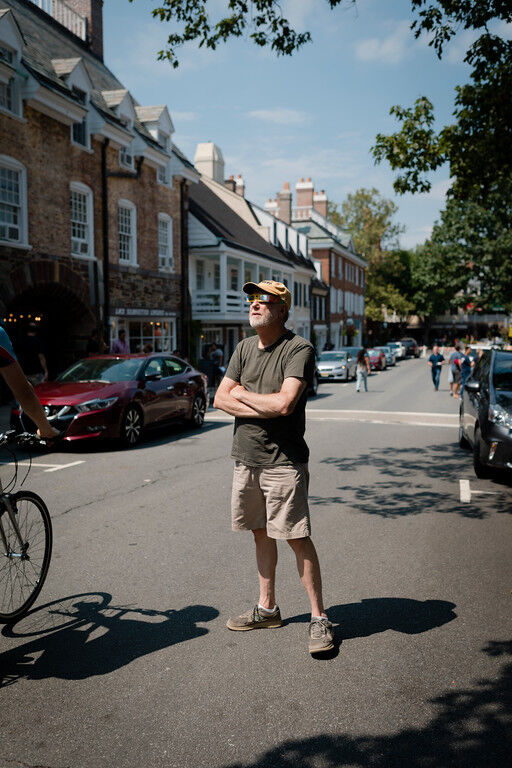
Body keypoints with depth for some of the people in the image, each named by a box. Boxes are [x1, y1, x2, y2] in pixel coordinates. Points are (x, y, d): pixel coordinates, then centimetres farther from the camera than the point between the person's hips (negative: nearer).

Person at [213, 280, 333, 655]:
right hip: (246, 457, 7)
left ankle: (319, 617, 8)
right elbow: (220, 399, 5)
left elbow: (284, 402, -24)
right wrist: (264, 408, -11)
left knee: (297, 537, -5)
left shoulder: (299, 349, -12)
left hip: (283, 459, -7)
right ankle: (267, 609, 29)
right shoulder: (245, 347, 10)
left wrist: (242, 394, -7)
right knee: (261, 533, 15)